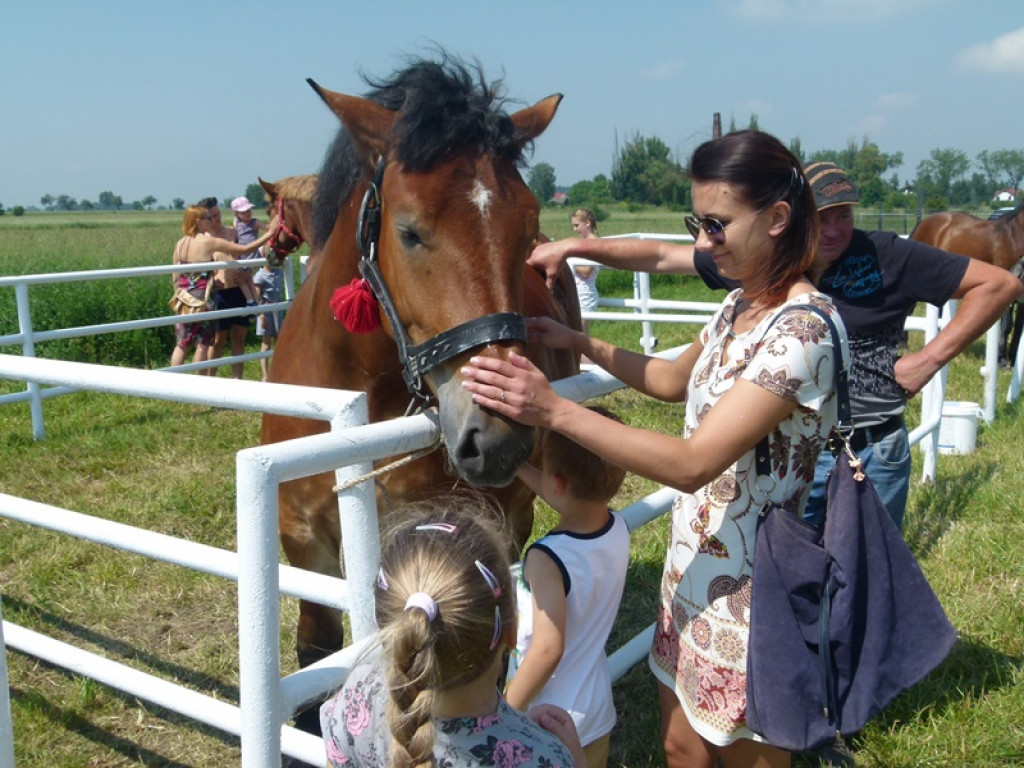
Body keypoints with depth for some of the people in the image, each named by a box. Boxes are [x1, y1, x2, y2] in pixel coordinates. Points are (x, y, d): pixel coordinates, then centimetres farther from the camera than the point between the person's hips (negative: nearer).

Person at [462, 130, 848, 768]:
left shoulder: (803, 329, -25)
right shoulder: (741, 303, 4)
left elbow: (692, 463, -30)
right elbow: (677, 382, 20)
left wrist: (554, 410, -34)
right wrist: (581, 344, 7)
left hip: (746, 588, -8)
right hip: (694, 564, 8)